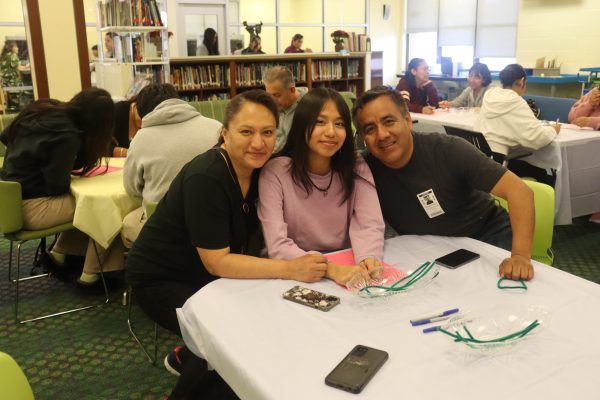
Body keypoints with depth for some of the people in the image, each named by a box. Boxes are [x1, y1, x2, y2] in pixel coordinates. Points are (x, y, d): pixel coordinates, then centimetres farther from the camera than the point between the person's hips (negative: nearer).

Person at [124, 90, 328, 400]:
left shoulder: (259, 167, -8)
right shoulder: (205, 178, -30)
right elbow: (217, 262, -32)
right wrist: (290, 269, -38)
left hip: (205, 274, 7)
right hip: (161, 278, -7)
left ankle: (186, 358, 18)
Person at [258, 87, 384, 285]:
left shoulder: (356, 168, -2)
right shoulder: (275, 172, -12)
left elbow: (370, 225, -11)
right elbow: (277, 246, -20)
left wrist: (368, 260, -32)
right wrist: (331, 269, -34)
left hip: (345, 267, 4)